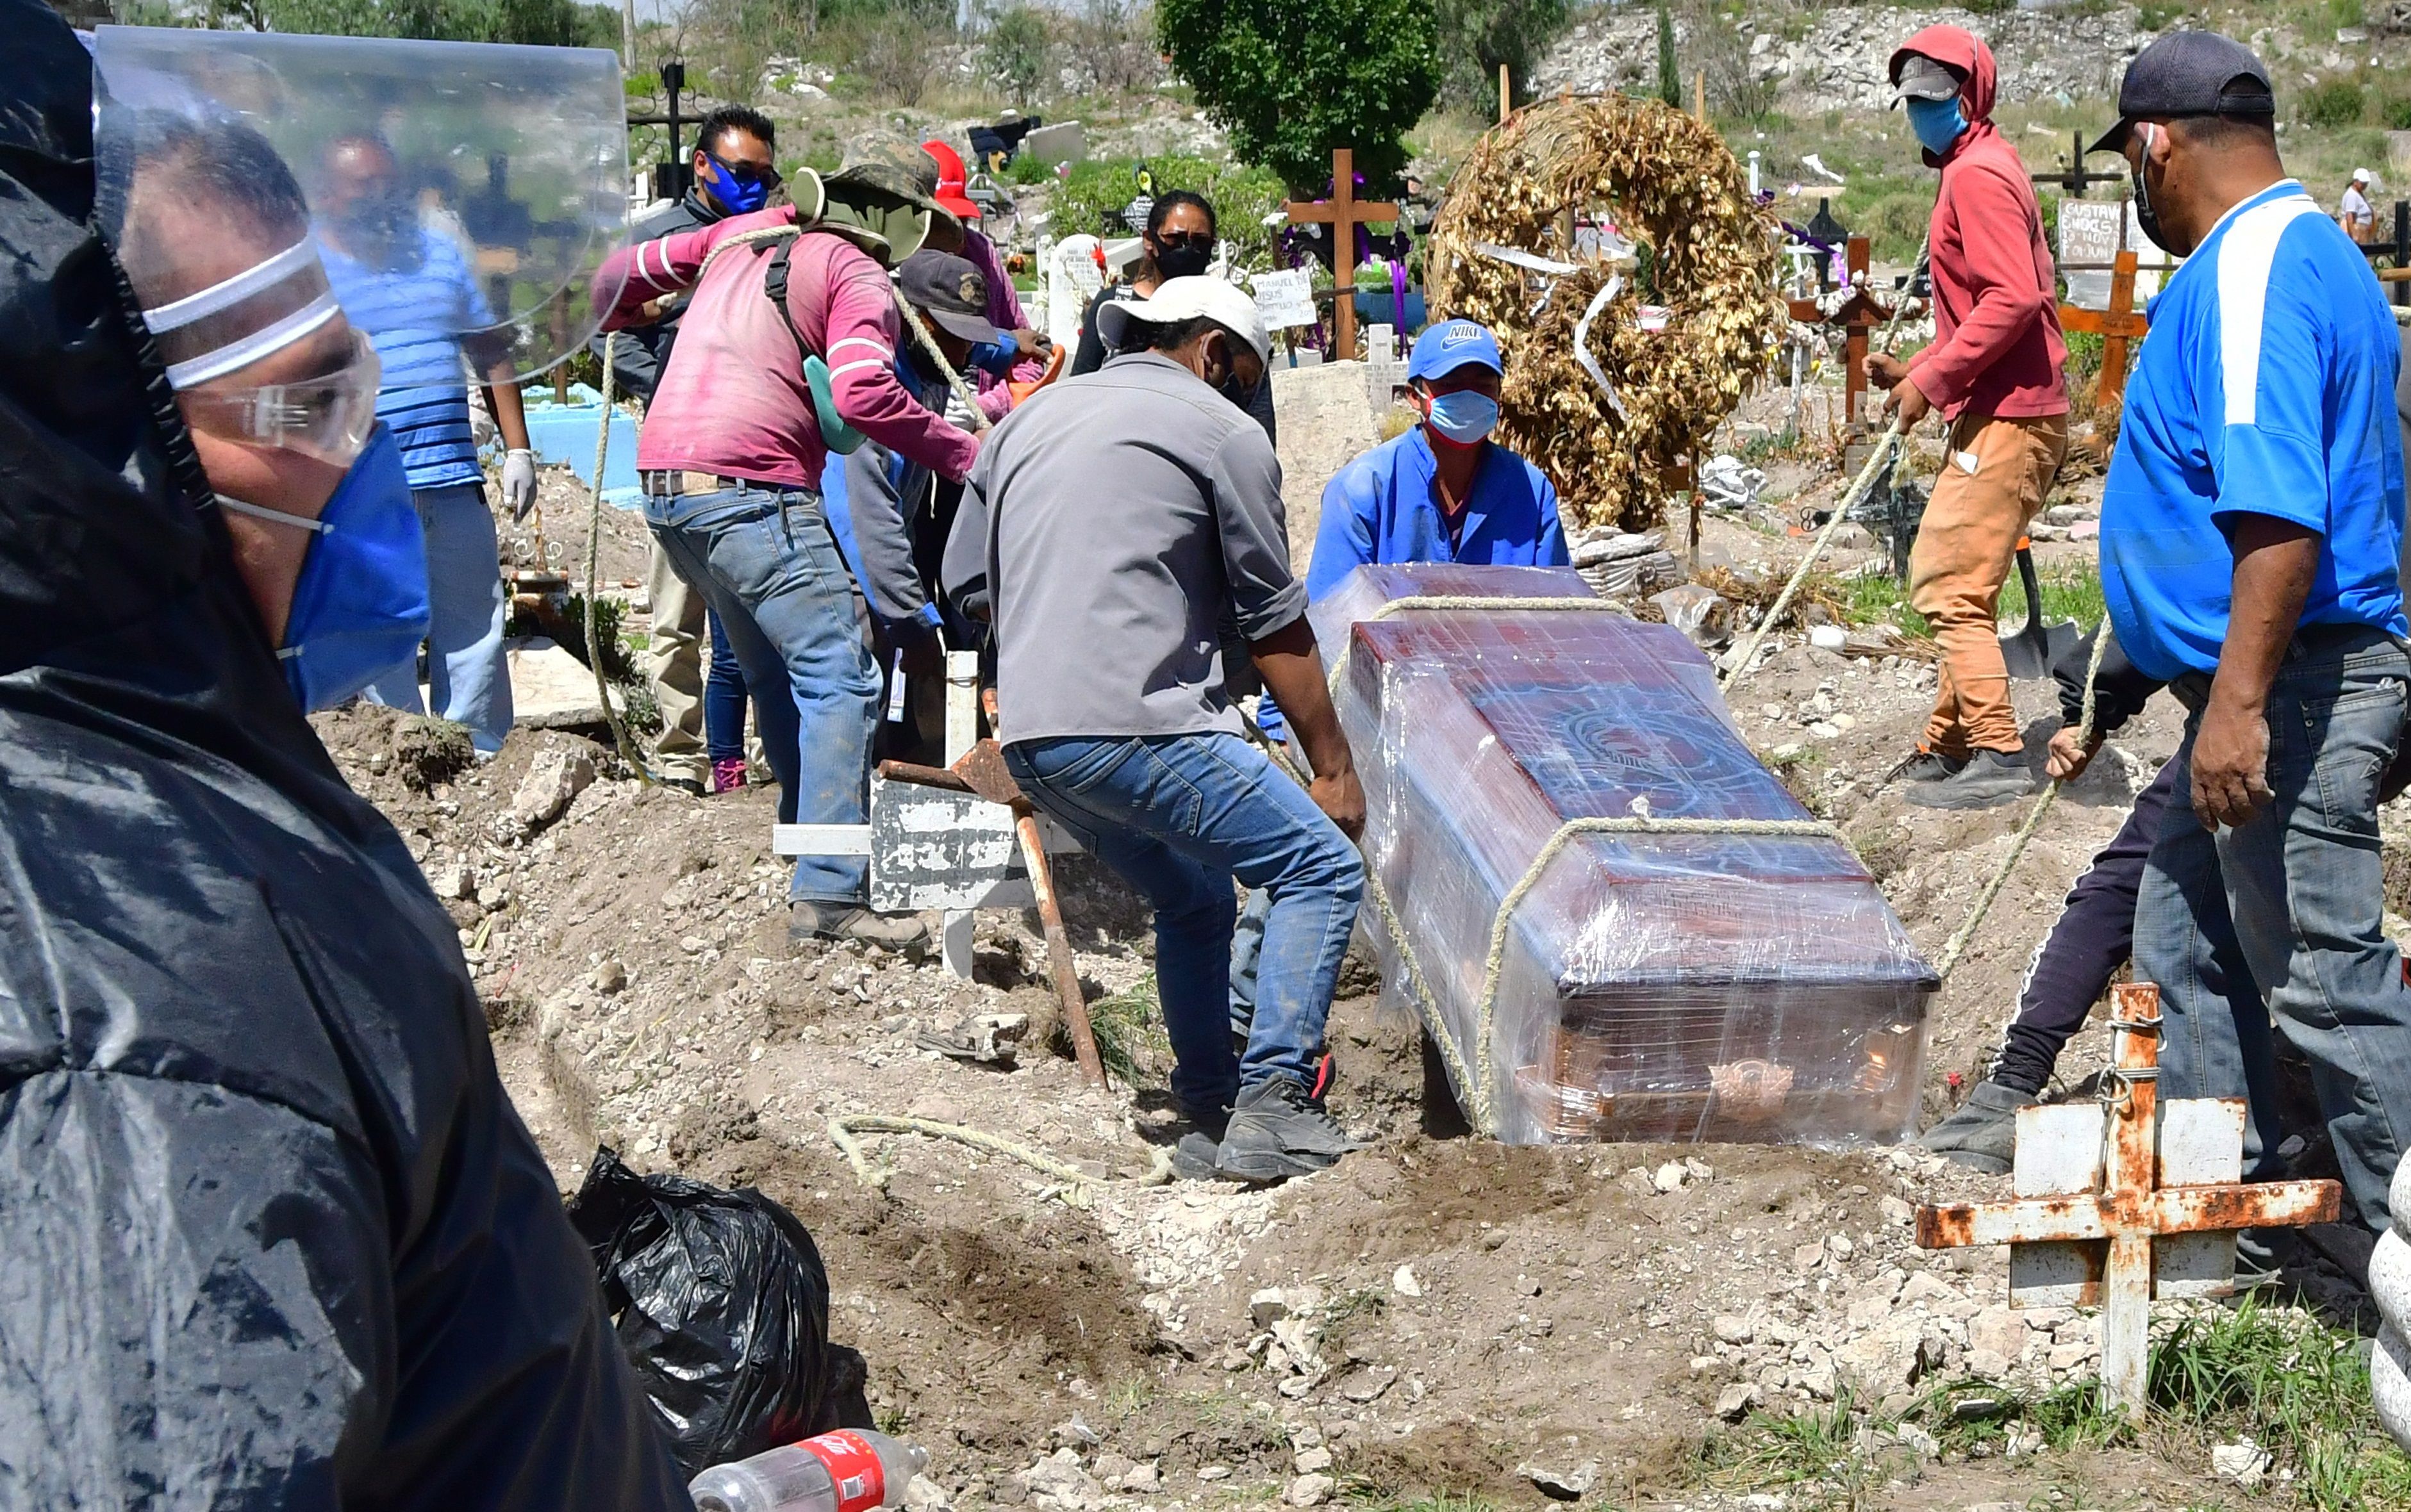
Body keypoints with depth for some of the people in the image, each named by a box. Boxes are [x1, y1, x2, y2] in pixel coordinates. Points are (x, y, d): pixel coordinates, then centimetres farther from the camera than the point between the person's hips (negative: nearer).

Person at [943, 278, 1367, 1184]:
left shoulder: (1030, 420, 23)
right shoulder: (1224, 434, 4)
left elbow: (966, 584, 25)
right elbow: (1276, 626, 3)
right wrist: (1333, 766, 9)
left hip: (1030, 739, 8)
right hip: (1140, 727, -8)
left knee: (1194, 903, 25)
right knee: (1322, 869, -1)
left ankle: (1210, 1117, 25)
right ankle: (1268, 1107, -10)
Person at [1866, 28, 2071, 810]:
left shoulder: (1977, 174, -13)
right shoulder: (1977, 169, 19)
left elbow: (2013, 299, -24)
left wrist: (1932, 380, -19)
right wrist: (1915, 369, 14)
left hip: (2008, 419, -11)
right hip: (2002, 413, 11)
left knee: (1947, 586, -10)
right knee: (1959, 586, 15)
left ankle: (1999, 756, -8)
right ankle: (1949, 747, 21)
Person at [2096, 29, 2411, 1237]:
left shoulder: (2248, 269, -19)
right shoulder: (2304, 253, 16)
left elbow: (2280, 513, -29)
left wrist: (2239, 704, -31)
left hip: (2291, 687, -11)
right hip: (2270, 685, 11)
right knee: (2181, 937, 19)